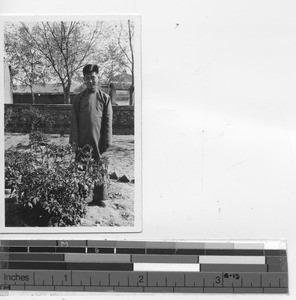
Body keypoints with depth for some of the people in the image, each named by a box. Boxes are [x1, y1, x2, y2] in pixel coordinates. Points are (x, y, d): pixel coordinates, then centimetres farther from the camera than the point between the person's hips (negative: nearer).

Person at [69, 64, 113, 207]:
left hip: (98, 140, -1)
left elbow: (108, 121, 2)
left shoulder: (105, 98, 3)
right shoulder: (79, 98, 7)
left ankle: (100, 198, 16)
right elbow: (74, 121, 5)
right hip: (82, 140, 1)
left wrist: (106, 141, -3)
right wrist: (74, 140, -2)